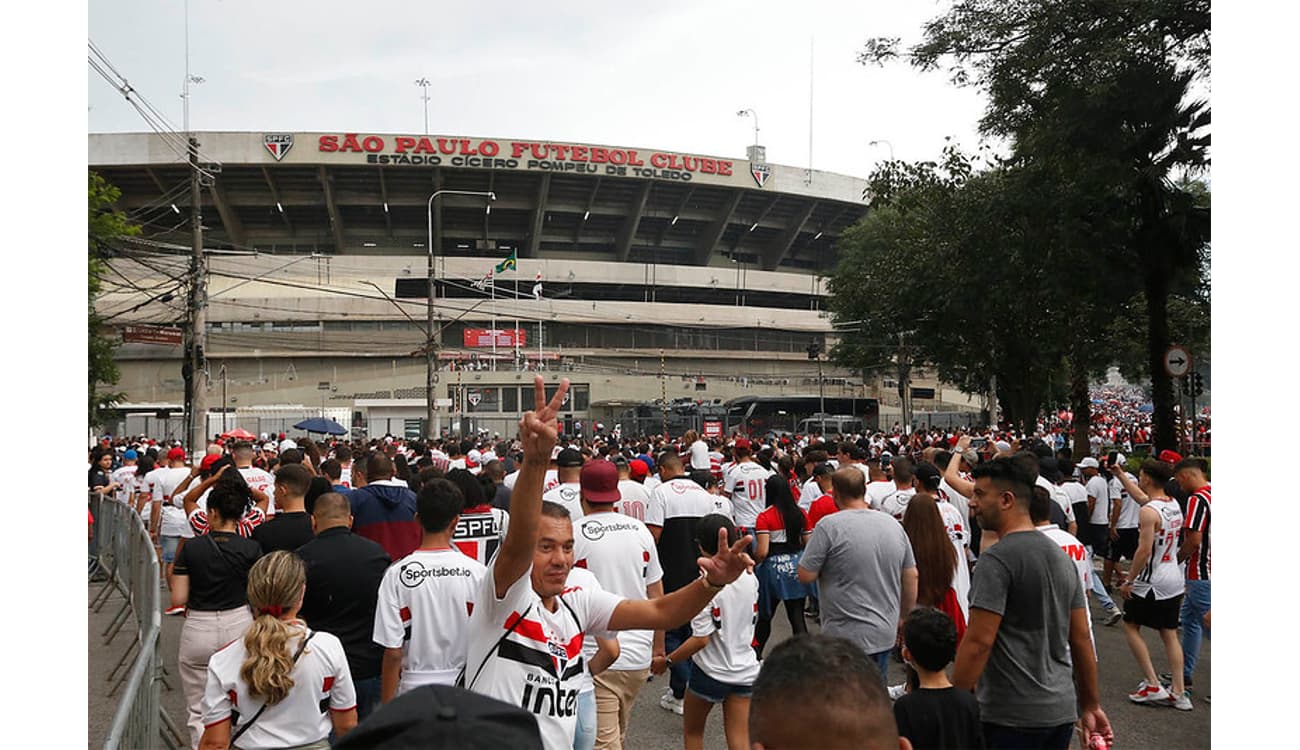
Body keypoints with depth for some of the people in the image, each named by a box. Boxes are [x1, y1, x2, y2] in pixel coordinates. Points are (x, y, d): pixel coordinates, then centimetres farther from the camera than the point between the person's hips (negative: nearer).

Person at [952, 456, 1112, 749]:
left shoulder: (997, 559, -16)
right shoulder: (1061, 556, 9)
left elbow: (978, 642, -20)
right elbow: (1081, 638, 12)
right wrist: (1091, 706, 19)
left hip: (1011, 717, -8)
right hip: (1062, 710, 8)